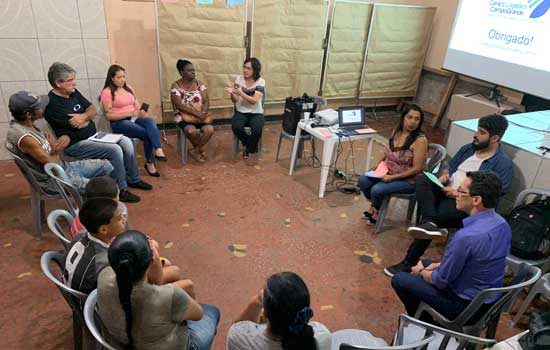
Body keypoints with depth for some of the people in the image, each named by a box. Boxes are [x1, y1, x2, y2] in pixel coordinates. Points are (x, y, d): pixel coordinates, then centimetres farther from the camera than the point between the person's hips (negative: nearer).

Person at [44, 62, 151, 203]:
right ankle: (121, 190, -12)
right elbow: (79, 125, -23)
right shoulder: (52, 103, -20)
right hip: (74, 145, -9)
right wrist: (87, 118, 0)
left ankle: (133, 179, 12)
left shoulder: (73, 92, 7)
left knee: (126, 141, -1)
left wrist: (83, 116, -17)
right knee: (114, 150, -25)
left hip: (92, 136, 9)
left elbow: (92, 110, 6)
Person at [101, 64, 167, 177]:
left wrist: (141, 112, -10)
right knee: (146, 133, -27)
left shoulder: (128, 88, 16)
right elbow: (109, 115, -9)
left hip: (134, 118, 5)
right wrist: (129, 113, -18)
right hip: (119, 122, -5)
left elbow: (137, 106, 14)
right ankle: (149, 163, -13)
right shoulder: (107, 92, -4)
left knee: (150, 121, -29)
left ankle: (158, 151, -47)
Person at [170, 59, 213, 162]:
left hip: (201, 115, 3)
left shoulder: (199, 84, 7)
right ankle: (201, 149, -3)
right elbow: (179, 106, -12)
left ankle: (195, 151, -5)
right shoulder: (175, 86, -4)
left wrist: (203, 112, -21)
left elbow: (206, 101, 1)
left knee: (210, 129, -27)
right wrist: (195, 113, -23)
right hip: (184, 116, -3)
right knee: (191, 131, -35)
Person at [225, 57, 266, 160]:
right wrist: (231, 93, -22)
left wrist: (241, 93, -29)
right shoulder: (239, 79, 1)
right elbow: (235, 101, 0)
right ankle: (251, 146, 0)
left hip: (256, 113, -2)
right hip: (241, 112, 2)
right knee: (236, 127, -29)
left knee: (257, 129, -32)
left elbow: (254, 101, -18)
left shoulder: (261, 82, -7)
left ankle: (248, 149, 0)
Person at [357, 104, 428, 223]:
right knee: (363, 180, -10)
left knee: (377, 189, -24)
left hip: (408, 180, -7)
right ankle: (373, 206, 15)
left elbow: (416, 169, -21)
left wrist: (392, 177, -22)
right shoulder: (396, 132, 1)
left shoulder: (420, 140, -20)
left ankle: (378, 212, 9)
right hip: (388, 173, 7)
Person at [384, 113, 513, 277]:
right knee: (422, 178, -23)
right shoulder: (468, 148, 14)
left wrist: (459, 195, -20)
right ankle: (429, 223, -42)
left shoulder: (503, 164, -8)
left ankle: (409, 263, -23)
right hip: (446, 190, 7)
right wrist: (444, 175, 1)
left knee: (438, 214, -33)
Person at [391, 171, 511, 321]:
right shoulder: (502, 224, -6)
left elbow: (440, 281, -20)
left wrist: (421, 272, 0)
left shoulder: (466, 236, -34)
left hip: (466, 306, -8)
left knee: (399, 279, 3)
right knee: (423, 263, 24)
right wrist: (439, 264, 8)